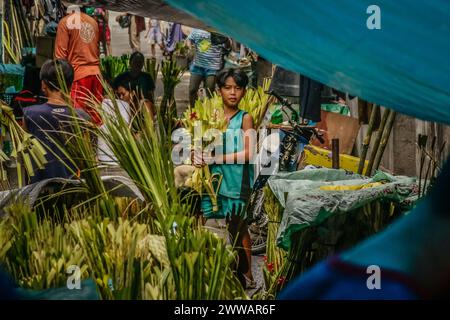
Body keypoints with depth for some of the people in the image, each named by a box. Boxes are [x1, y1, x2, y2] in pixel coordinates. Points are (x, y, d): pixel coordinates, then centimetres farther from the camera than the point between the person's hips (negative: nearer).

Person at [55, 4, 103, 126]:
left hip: (78, 73, -5)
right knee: (96, 114, 8)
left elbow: (60, 53, -6)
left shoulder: (65, 22, -4)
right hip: (96, 72, 5)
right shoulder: (93, 22, 12)